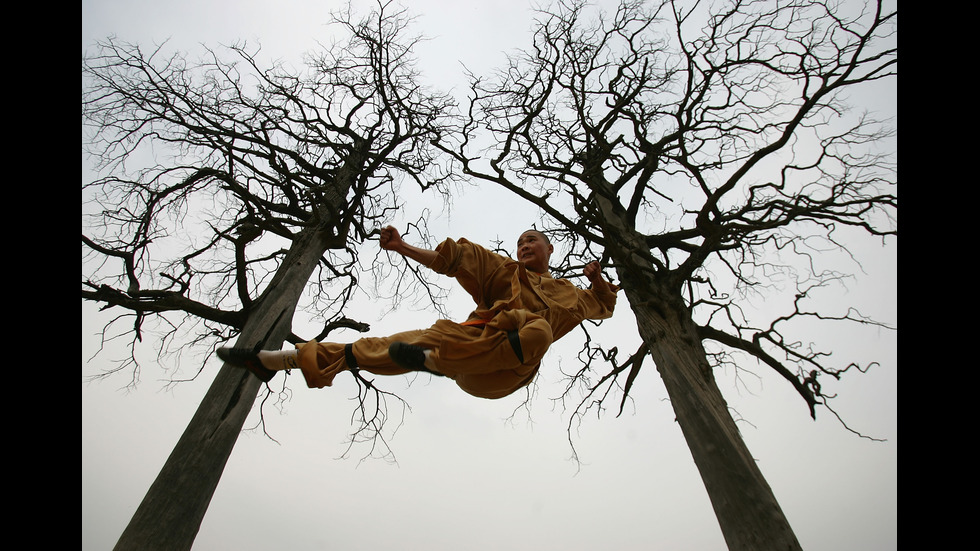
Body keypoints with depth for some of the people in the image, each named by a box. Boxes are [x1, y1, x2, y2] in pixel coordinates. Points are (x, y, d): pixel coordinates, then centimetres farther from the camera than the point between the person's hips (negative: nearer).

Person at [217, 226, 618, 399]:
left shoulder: (567, 295, 26)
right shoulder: (506, 271, 20)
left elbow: (602, 306, 42)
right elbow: (455, 257, 12)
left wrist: (597, 279, 20)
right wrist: (403, 248, 2)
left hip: (504, 374, 0)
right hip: (481, 336, 1)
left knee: (537, 331, -35)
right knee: (395, 346, -19)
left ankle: (433, 360, -31)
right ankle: (270, 360, -10)